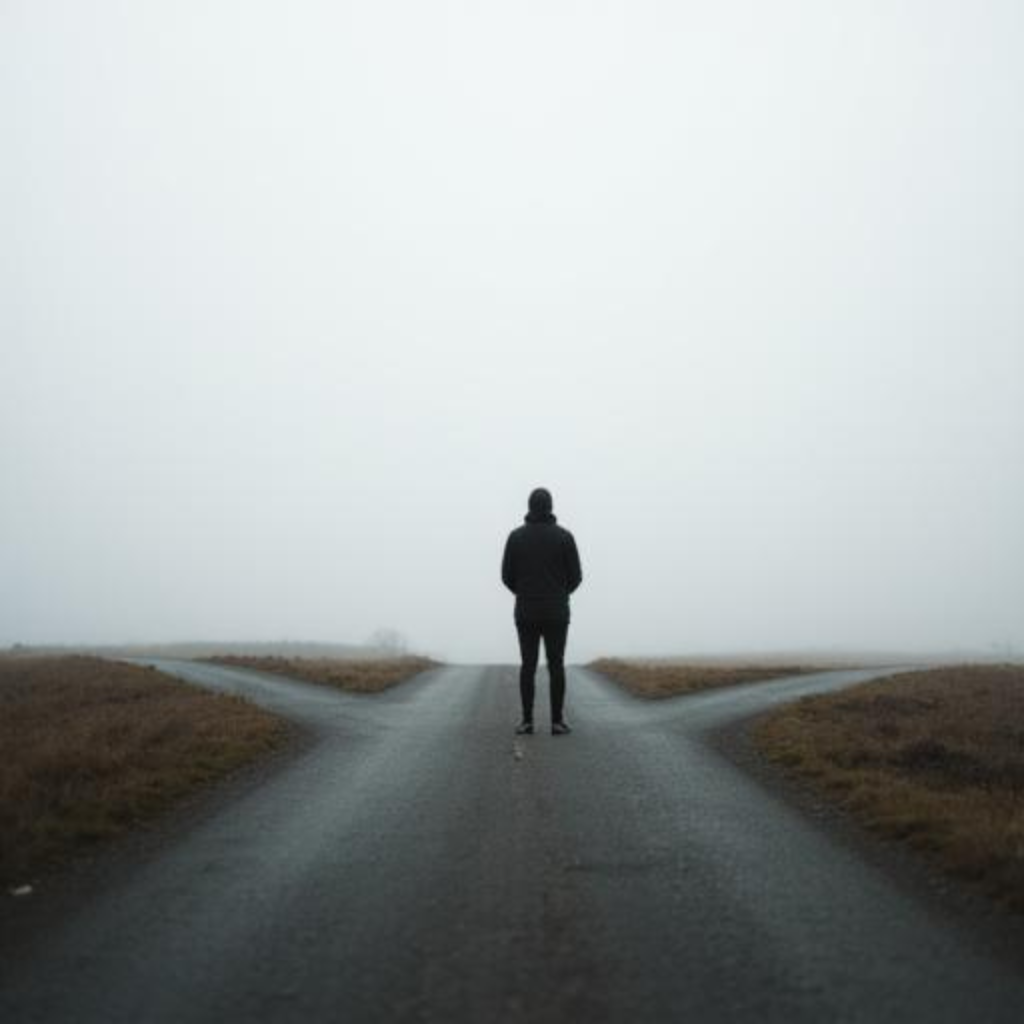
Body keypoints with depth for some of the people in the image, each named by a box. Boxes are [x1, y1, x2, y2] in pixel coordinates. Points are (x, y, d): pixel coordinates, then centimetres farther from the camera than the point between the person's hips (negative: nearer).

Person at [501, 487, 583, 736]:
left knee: (528, 665, 7)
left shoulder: (516, 536, -1)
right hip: (556, 613, -1)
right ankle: (557, 721, 2)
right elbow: (575, 576, -2)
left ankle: (527, 721, 3)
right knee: (556, 665, 3)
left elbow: (507, 576, 0)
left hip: (526, 613, 1)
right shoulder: (564, 536, -4)